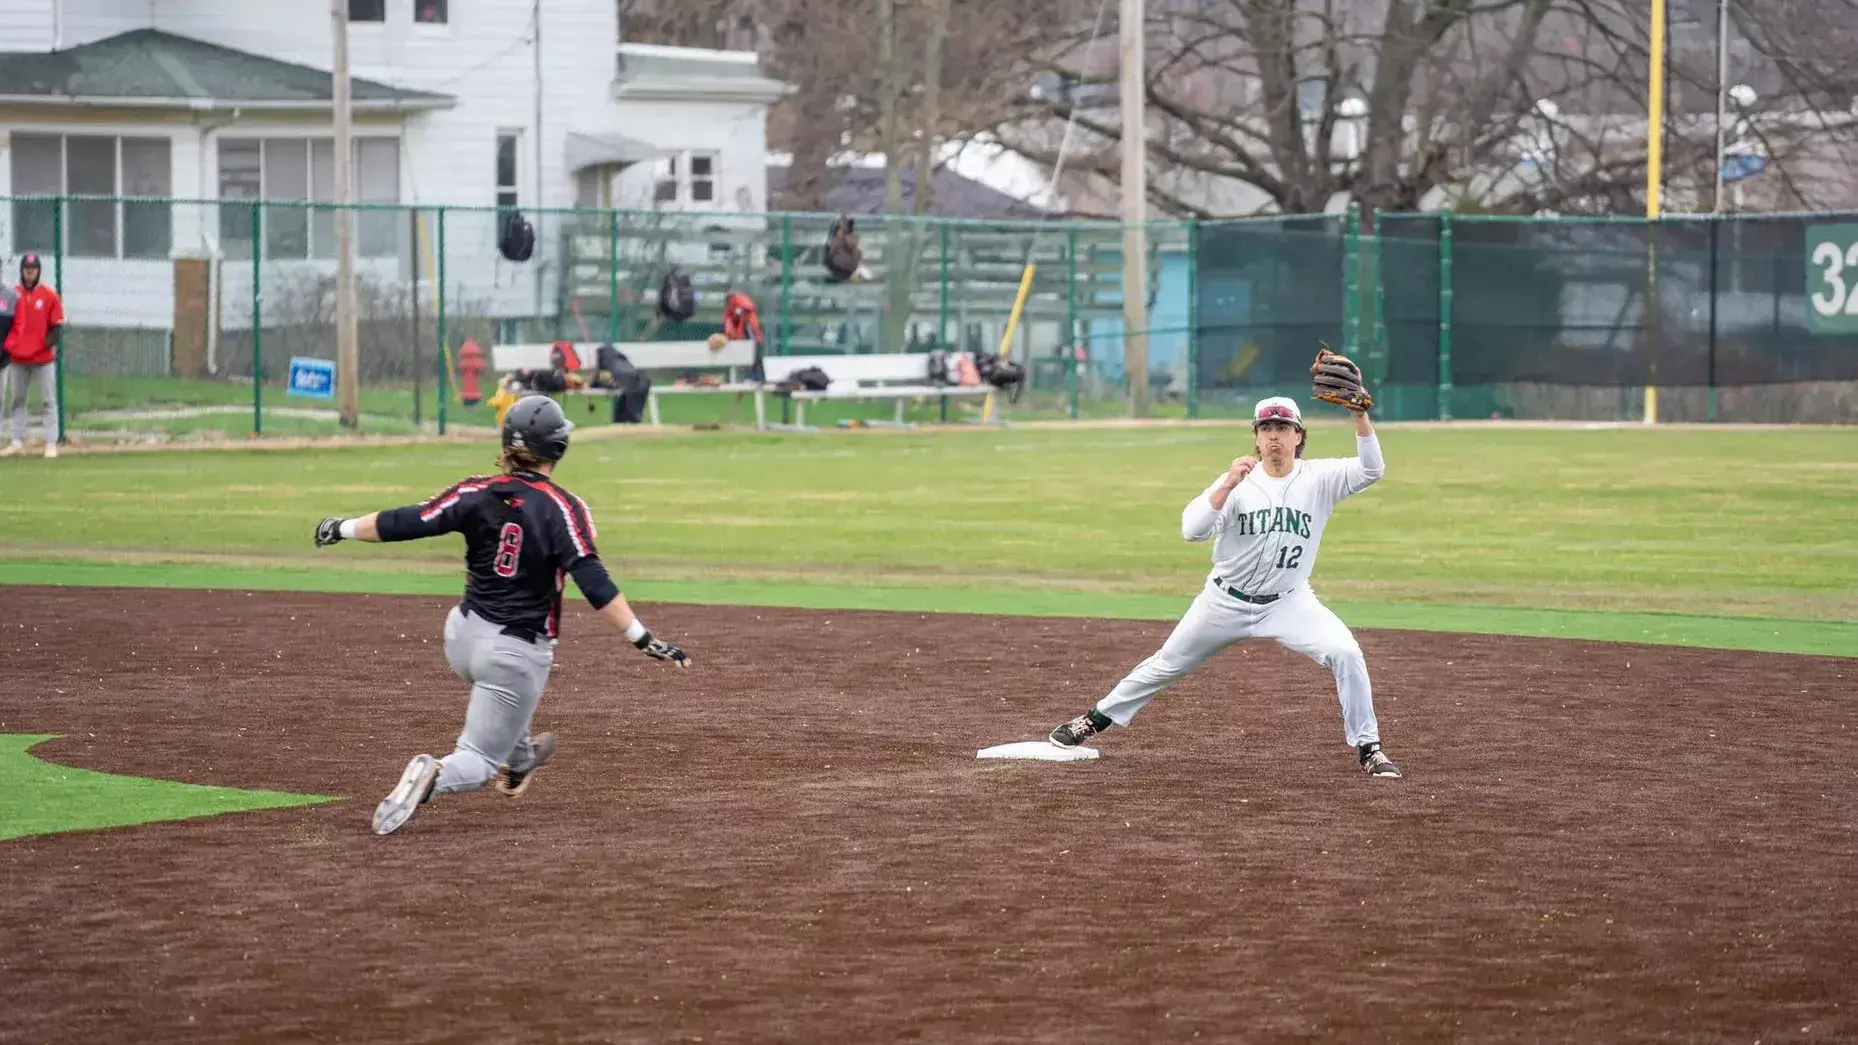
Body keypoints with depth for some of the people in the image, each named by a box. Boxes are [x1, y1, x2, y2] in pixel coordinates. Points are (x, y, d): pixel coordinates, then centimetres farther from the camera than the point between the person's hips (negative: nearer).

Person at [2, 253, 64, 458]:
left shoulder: (49, 295, -1)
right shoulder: (13, 295, 7)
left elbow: (57, 325, 0)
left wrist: (49, 342, -16)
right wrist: (7, 346, -4)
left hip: (43, 358, -3)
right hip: (18, 358, 3)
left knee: (48, 401, -3)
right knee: (17, 401, 7)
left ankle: (51, 443, -2)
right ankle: (18, 442, 13)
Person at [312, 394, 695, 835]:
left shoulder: (477, 493, -5)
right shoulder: (563, 508, -15)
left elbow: (404, 523, -5)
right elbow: (594, 583, -24)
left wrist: (342, 528, 11)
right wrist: (642, 638, -25)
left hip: (462, 635, 5)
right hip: (518, 653, -5)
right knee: (478, 761, 0)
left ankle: (517, 762, 56)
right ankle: (433, 777, -31)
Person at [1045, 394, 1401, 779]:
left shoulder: (1319, 478, -9)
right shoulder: (1239, 481, -10)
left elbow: (1371, 470, -26)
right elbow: (1192, 529, -21)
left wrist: (1359, 414, -38)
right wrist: (1227, 486, -35)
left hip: (1288, 602, 0)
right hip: (1226, 601, 1)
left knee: (1345, 653, -22)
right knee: (1167, 664, 13)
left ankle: (1367, 747, -7)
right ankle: (1095, 720, 32)